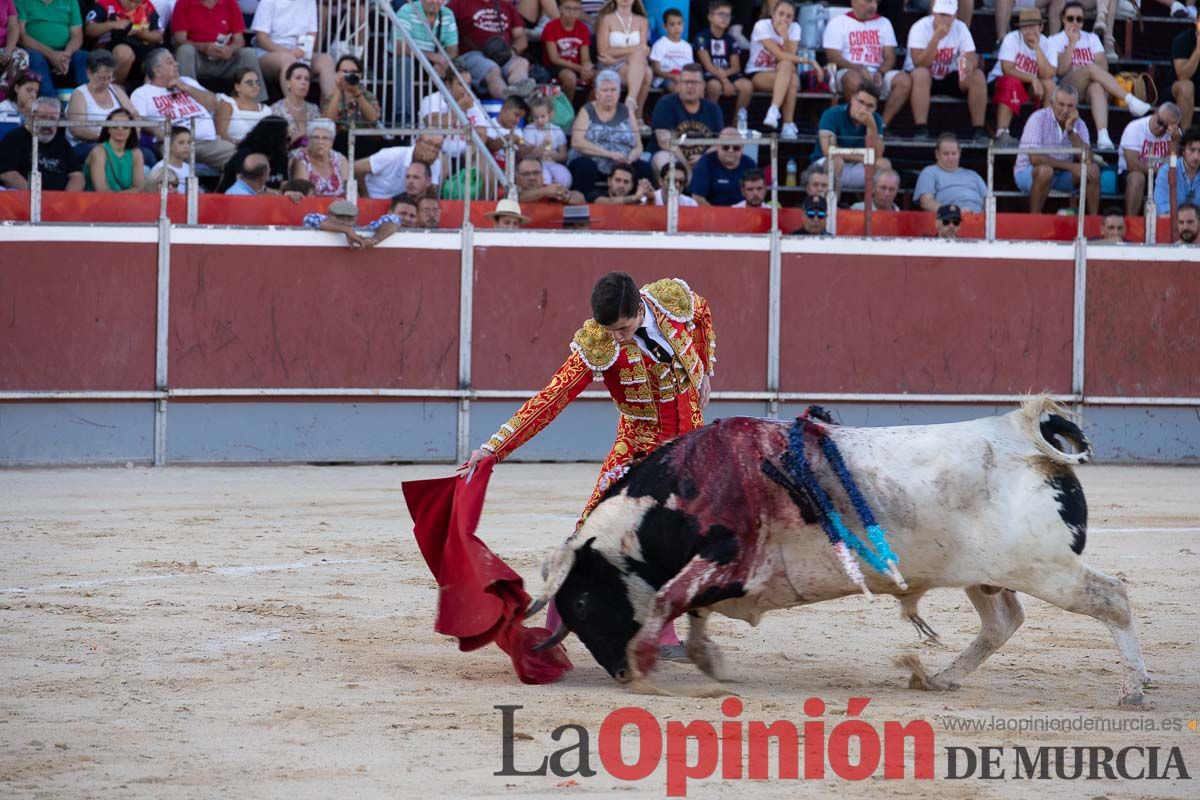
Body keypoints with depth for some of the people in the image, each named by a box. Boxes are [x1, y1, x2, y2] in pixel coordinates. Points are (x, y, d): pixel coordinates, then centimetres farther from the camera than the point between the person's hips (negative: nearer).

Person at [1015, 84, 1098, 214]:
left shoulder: (1079, 124, -1)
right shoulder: (1039, 119, -16)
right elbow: (1035, 158, -25)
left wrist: (1071, 130, -23)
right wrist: (1070, 166, -26)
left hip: (1062, 175, 5)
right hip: (1028, 172, -5)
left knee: (1093, 169, -16)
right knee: (1045, 170, -38)